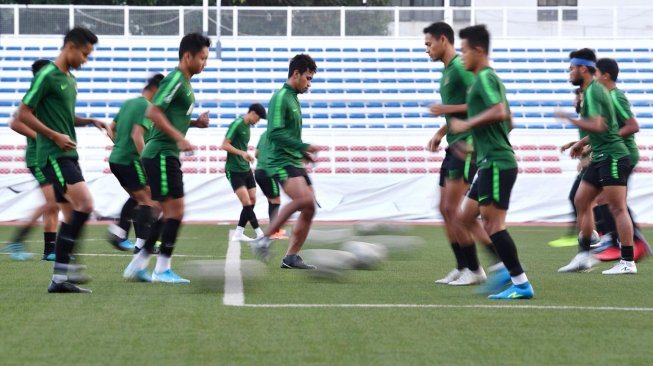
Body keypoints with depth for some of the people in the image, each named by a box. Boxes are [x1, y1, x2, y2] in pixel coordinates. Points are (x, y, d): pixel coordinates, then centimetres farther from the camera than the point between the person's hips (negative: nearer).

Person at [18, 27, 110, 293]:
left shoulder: (70, 79, 17)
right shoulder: (47, 76, -10)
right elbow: (24, 114, -12)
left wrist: (90, 121, 13)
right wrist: (55, 136, -18)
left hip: (67, 154, 10)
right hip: (53, 155, -10)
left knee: (72, 214, 8)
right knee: (85, 204, -19)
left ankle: (59, 279, 11)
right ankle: (64, 266, -16)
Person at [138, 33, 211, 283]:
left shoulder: (184, 83, 18)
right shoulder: (175, 80, -13)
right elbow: (153, 112, -22)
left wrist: (196, 123, 11)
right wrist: (179, 137, -23)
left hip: (167, 156, 10)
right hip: (161, 153, -10)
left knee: (170, 213, 12)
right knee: (175, 210, -9)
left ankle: (139, 263, 17)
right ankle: (163, 269, -5)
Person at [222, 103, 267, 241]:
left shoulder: (247, 126, 12)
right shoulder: (237, 124, -13)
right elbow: (225, 145, -17)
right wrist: (242, 153, -27)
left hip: (245, 169, 9)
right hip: (234, 171, -9)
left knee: (252, 201, 4)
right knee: (246, 202, -12)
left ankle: (239, 233, 11)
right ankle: (259, 233, -14)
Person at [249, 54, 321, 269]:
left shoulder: (293, 99, 21)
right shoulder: (281, 97, -9)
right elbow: (276, 133, -20)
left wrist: (304, 154, 18)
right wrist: (304, 146, -22)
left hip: (295, 163, 10)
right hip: (282, 162, -10)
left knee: (309, 209, 2)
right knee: (305, 200, -28)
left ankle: (291, 257, 7)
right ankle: (265, 239, -19)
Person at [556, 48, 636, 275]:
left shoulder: (593, 92, -14)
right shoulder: (595, 89, 17)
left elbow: (597, 126, -25)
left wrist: (570, 119, -18)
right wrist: (583, 143, 22)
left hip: (612, 156, -10)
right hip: (601, 157, 10)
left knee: (617, 208, -9)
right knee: (582, 201, 10)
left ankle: (628, 262, -8)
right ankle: (584, 256, 12)